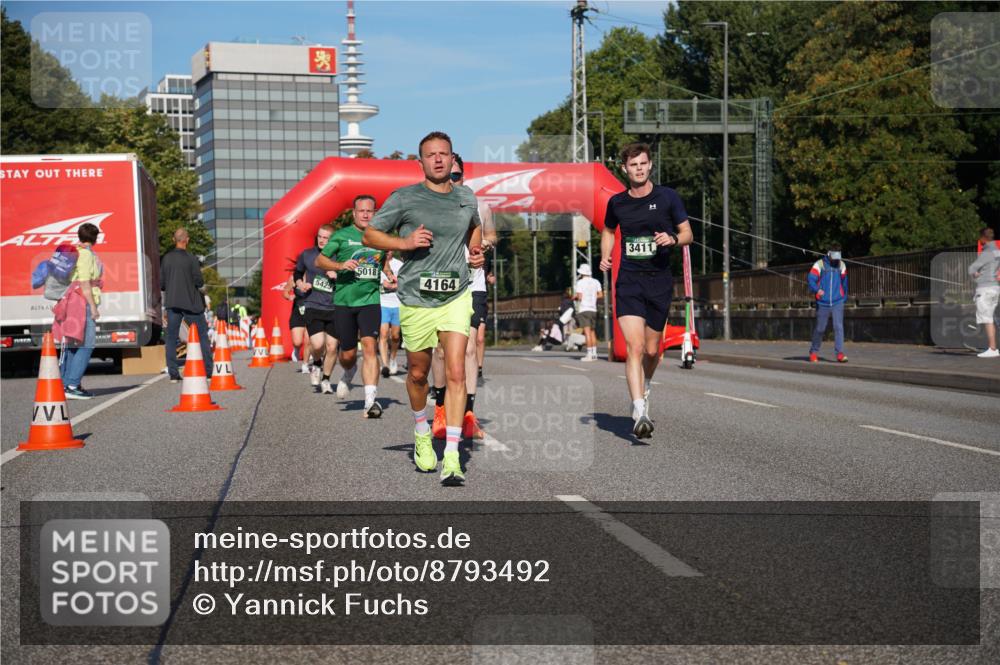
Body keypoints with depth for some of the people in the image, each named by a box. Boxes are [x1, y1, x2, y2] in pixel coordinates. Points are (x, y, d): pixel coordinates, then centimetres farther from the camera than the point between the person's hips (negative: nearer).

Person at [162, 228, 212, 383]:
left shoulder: (165, 259, 2)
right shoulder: (191, 259, -9)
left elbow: (161, 284, 3)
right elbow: (199, 282, -10)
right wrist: (197, 281, 12)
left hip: (172, 303, 3)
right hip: (191, 303, -3)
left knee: (171, 338, 7)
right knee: (202, 336, 7)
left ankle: (173, 373, 1)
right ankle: (208, 370, 4)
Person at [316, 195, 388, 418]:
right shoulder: (341, 236, 2)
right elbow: (319, 260, 2)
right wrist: (341, 265, -15)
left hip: (370, 300, 1)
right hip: (344, 301, -1)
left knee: (370, 347, -17)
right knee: (348, 353, 6)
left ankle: (370, 400, -22)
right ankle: (348, 374, 44)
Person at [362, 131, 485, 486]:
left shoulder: (466, 197, 8)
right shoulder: (405, 198, -4)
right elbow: (370, 234, 0)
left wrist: (476, 251, 12)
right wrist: (404, 242, -15)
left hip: (456, 298, 1)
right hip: (416, 300, -1)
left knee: (456, 373, -12)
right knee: (418, 374, 12)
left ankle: (452, 458, -14)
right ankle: (421, 432, 42)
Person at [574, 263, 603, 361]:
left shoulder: (580, 282, -3)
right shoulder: (596, 282, 11)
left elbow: (579, 297, -8)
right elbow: (600, 294, 5)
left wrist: (575, 297, 13)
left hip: (584, 309, -5)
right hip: (593, 309, 5)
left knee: (587, 332, -9)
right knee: (593, 332, 13)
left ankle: (589, 354, -14)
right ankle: (594, 353, 11)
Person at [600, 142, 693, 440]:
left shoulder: (668, 197, 0)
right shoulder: (617, 202, 6)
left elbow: (687, 234, 6)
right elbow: (608, 231, 25)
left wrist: (673, 239, -15)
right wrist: (605, 257, 7)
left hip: (659, 281, 0)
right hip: (628, 281, 0)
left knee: (652, 351, 9)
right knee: (634, 347, -16)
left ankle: (644, 390, 41)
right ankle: (639, 413, -20)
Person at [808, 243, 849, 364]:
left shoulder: (841, 265, 9)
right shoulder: (819, 265, -3)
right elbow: (811, 280, -13)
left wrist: (844, 297, 23)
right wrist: (817, 290, -31)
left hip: (837, 303, 2)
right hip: (823, 303, -2)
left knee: (838, 326, -12)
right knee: (820, 329, 6)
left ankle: (840, 353, -17)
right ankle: (814, 352, 24)